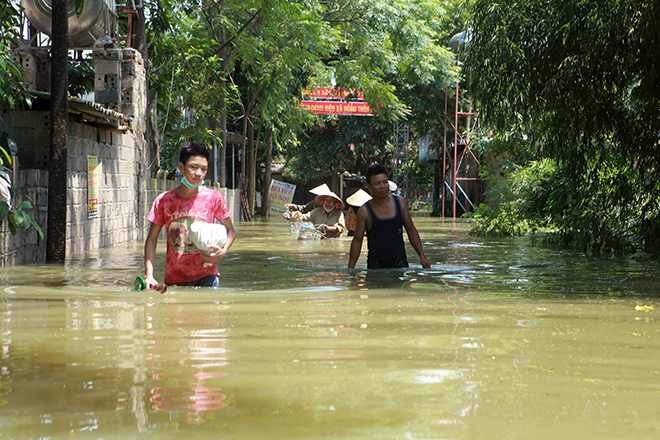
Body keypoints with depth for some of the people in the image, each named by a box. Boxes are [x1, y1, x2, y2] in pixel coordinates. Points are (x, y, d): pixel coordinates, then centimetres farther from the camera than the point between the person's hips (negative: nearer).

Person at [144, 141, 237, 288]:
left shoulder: (213, 198, 0)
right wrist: (149, 276, -6)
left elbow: (230, 230, 9)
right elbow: (152, 239, 4)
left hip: (206, 276, 0)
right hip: (174, 279, 1)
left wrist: (222, 251, -12)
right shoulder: (164, 201, 0)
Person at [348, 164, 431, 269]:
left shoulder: (400, 202, 5)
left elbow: (411, 231, 13)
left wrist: (422, 256, 7)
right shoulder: (364, 211, -4)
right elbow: (357, 241, 2)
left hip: (399, 262, 2)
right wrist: (350, 269, -1)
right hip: (376, 264, -2)